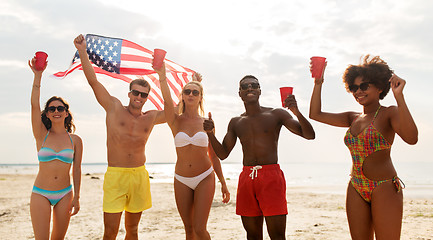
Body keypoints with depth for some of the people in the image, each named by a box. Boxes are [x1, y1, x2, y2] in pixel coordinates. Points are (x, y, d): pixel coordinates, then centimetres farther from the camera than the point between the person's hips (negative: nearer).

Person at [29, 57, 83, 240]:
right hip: (40, 194, -1)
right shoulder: (42, 135, -1)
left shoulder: (75, 140, 1)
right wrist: (38, 76, -20)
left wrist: (76, 197, 1)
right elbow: (34, 105, -13)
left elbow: (77, 170, 3)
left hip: (64, 194, 1)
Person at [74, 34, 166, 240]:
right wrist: (83, 51, -8)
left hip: (140, 176, 3)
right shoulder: (114, 107, 3)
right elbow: (93, 81, -2)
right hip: (115, 176, -3)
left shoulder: (151, 118, 11)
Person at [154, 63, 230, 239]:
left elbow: (213, 155, 7)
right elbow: (167, 100, -22)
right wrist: (162, 75, -39)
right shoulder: (175, 121, -1)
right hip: (182, 180, 1)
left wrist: (223, 183, 8)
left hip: (205, 178, -1)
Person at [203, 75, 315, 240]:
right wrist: (210, 133, -2)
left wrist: (296, 112, -21)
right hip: (246, 177, 4)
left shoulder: (276, 114, 3)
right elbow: (223, 154, 15)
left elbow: (309, 135, -2)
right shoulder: (236, 123, 14)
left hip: (271, 177, -4)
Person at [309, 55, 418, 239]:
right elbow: (315, 114, 15)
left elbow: (411, 138, -22)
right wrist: (318, 83, 9)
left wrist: (399, 97, -27)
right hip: (356, 189, 6)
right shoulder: (353, 118, 15)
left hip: (384, 188, -6)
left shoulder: (389, 113, -3)